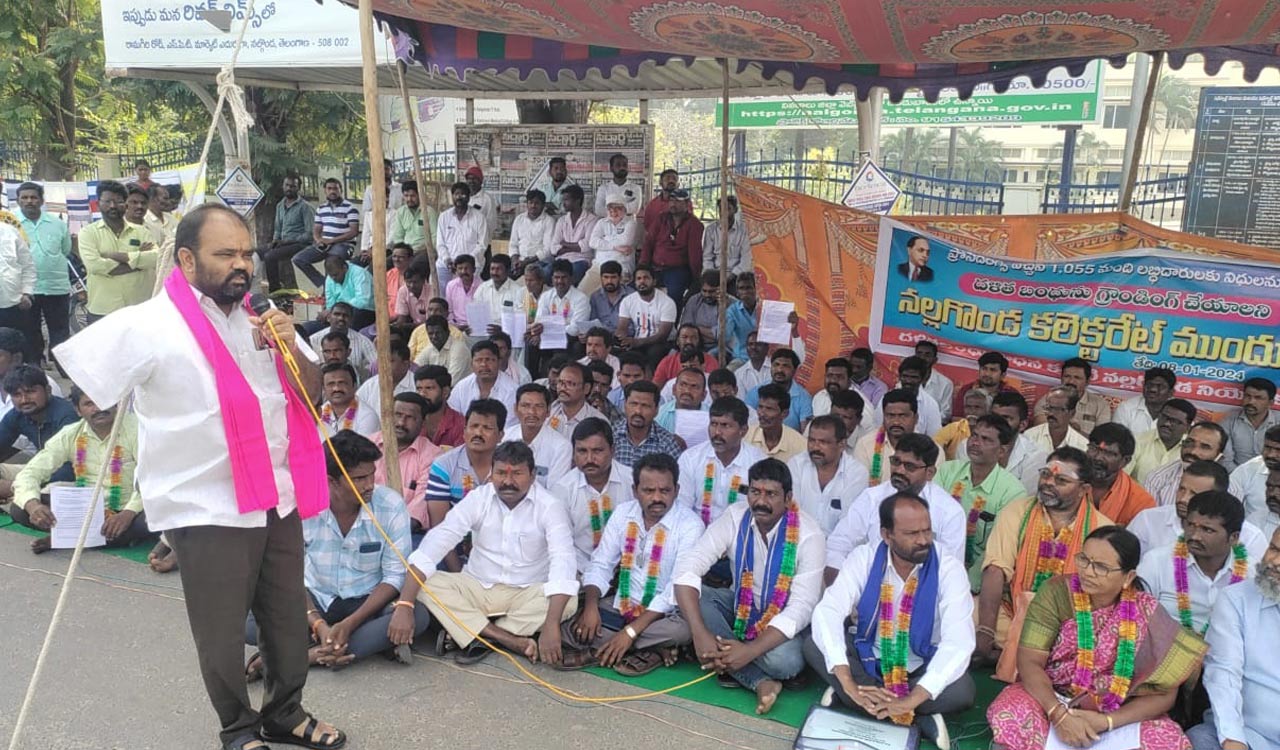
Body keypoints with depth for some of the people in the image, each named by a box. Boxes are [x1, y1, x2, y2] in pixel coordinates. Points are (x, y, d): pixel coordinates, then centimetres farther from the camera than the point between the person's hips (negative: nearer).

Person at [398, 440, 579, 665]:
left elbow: (563, 562, -26)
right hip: (478, 588, 2)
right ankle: (511, 641, -27)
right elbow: (435, 544, -16)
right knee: (426, 583, -24)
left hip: (527, 595, -2)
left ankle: (475, 636, -22)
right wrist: (403, 606, -28)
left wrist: (550, 627, -40)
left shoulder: (550, 506, -14)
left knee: (568, 600, -32)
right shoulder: (478, 499, -8)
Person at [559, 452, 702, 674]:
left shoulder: (690, 525, -14)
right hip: (620, 608, 4)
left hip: (661, 615, -4)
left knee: (681, 628, -37)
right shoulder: (622, 513, 0)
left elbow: (678, 589, -20)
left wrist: (631, 632, -26)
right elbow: (600, 565, 4)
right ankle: (650, 650, -16)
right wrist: (591, 606, -16)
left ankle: (598, 650, -19)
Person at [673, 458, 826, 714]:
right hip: (741, 604, 4)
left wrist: (750, 651, -36)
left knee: (785, 661, -36)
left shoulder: (808, 535, -22)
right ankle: (760, 681, -26)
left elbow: (801, 608, -26)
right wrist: (700, 634, -36)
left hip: (784, 619, -4)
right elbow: (687, 570, -22)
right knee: (693, 596, -26)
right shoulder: (734, 517, -15)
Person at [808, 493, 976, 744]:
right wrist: (850, 686, -37)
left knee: (962, 691, -31)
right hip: (866, 657, 2)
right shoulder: (864, 558, -14)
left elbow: (959, 642, -27)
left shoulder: (948, 568, -18)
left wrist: (910, 701, -37)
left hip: (921, 667, -1)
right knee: (813, 646, -23)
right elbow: (827, 612, -24)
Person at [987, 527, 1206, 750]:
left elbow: (1163, 694, -7)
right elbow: (1029, 662, -15)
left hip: (1116, 716, 2)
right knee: (1008, 717, -32)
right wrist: (1059, 714, -30)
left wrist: (1106, 721, -20)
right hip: (1053, 700, -2)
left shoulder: (1147, 614, -10)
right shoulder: (1058, 592, -12)